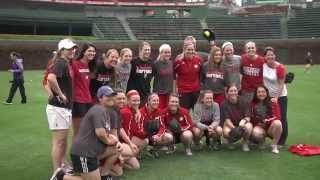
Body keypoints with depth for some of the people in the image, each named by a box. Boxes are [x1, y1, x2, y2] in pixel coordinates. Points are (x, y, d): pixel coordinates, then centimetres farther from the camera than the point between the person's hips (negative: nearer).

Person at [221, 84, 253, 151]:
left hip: (241, 123, 1)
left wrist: (244, 120, -35)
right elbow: (226, 119, -16)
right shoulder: (224, 104, -11)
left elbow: (248, 117, -10)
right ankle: (230, 142, 4)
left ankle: (245, 143, -2)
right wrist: (234, 128, -33)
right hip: (230, 124, -1)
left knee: (249, 126, -33)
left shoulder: (243, 102, -7)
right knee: (226, 132, -35)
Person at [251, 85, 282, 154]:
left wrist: (267, 121, -23)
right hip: (259, 126, -1)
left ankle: (274, 145, -14)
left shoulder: (273, 102, -1)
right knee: (256, 133, -38)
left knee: (277, 123, -35)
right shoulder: (253, 104, 1)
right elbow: (251, 118, 5)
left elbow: (277, 117, -6)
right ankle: (261, 141, 3)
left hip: (271, 127, 1)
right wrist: (258, 123, -14)